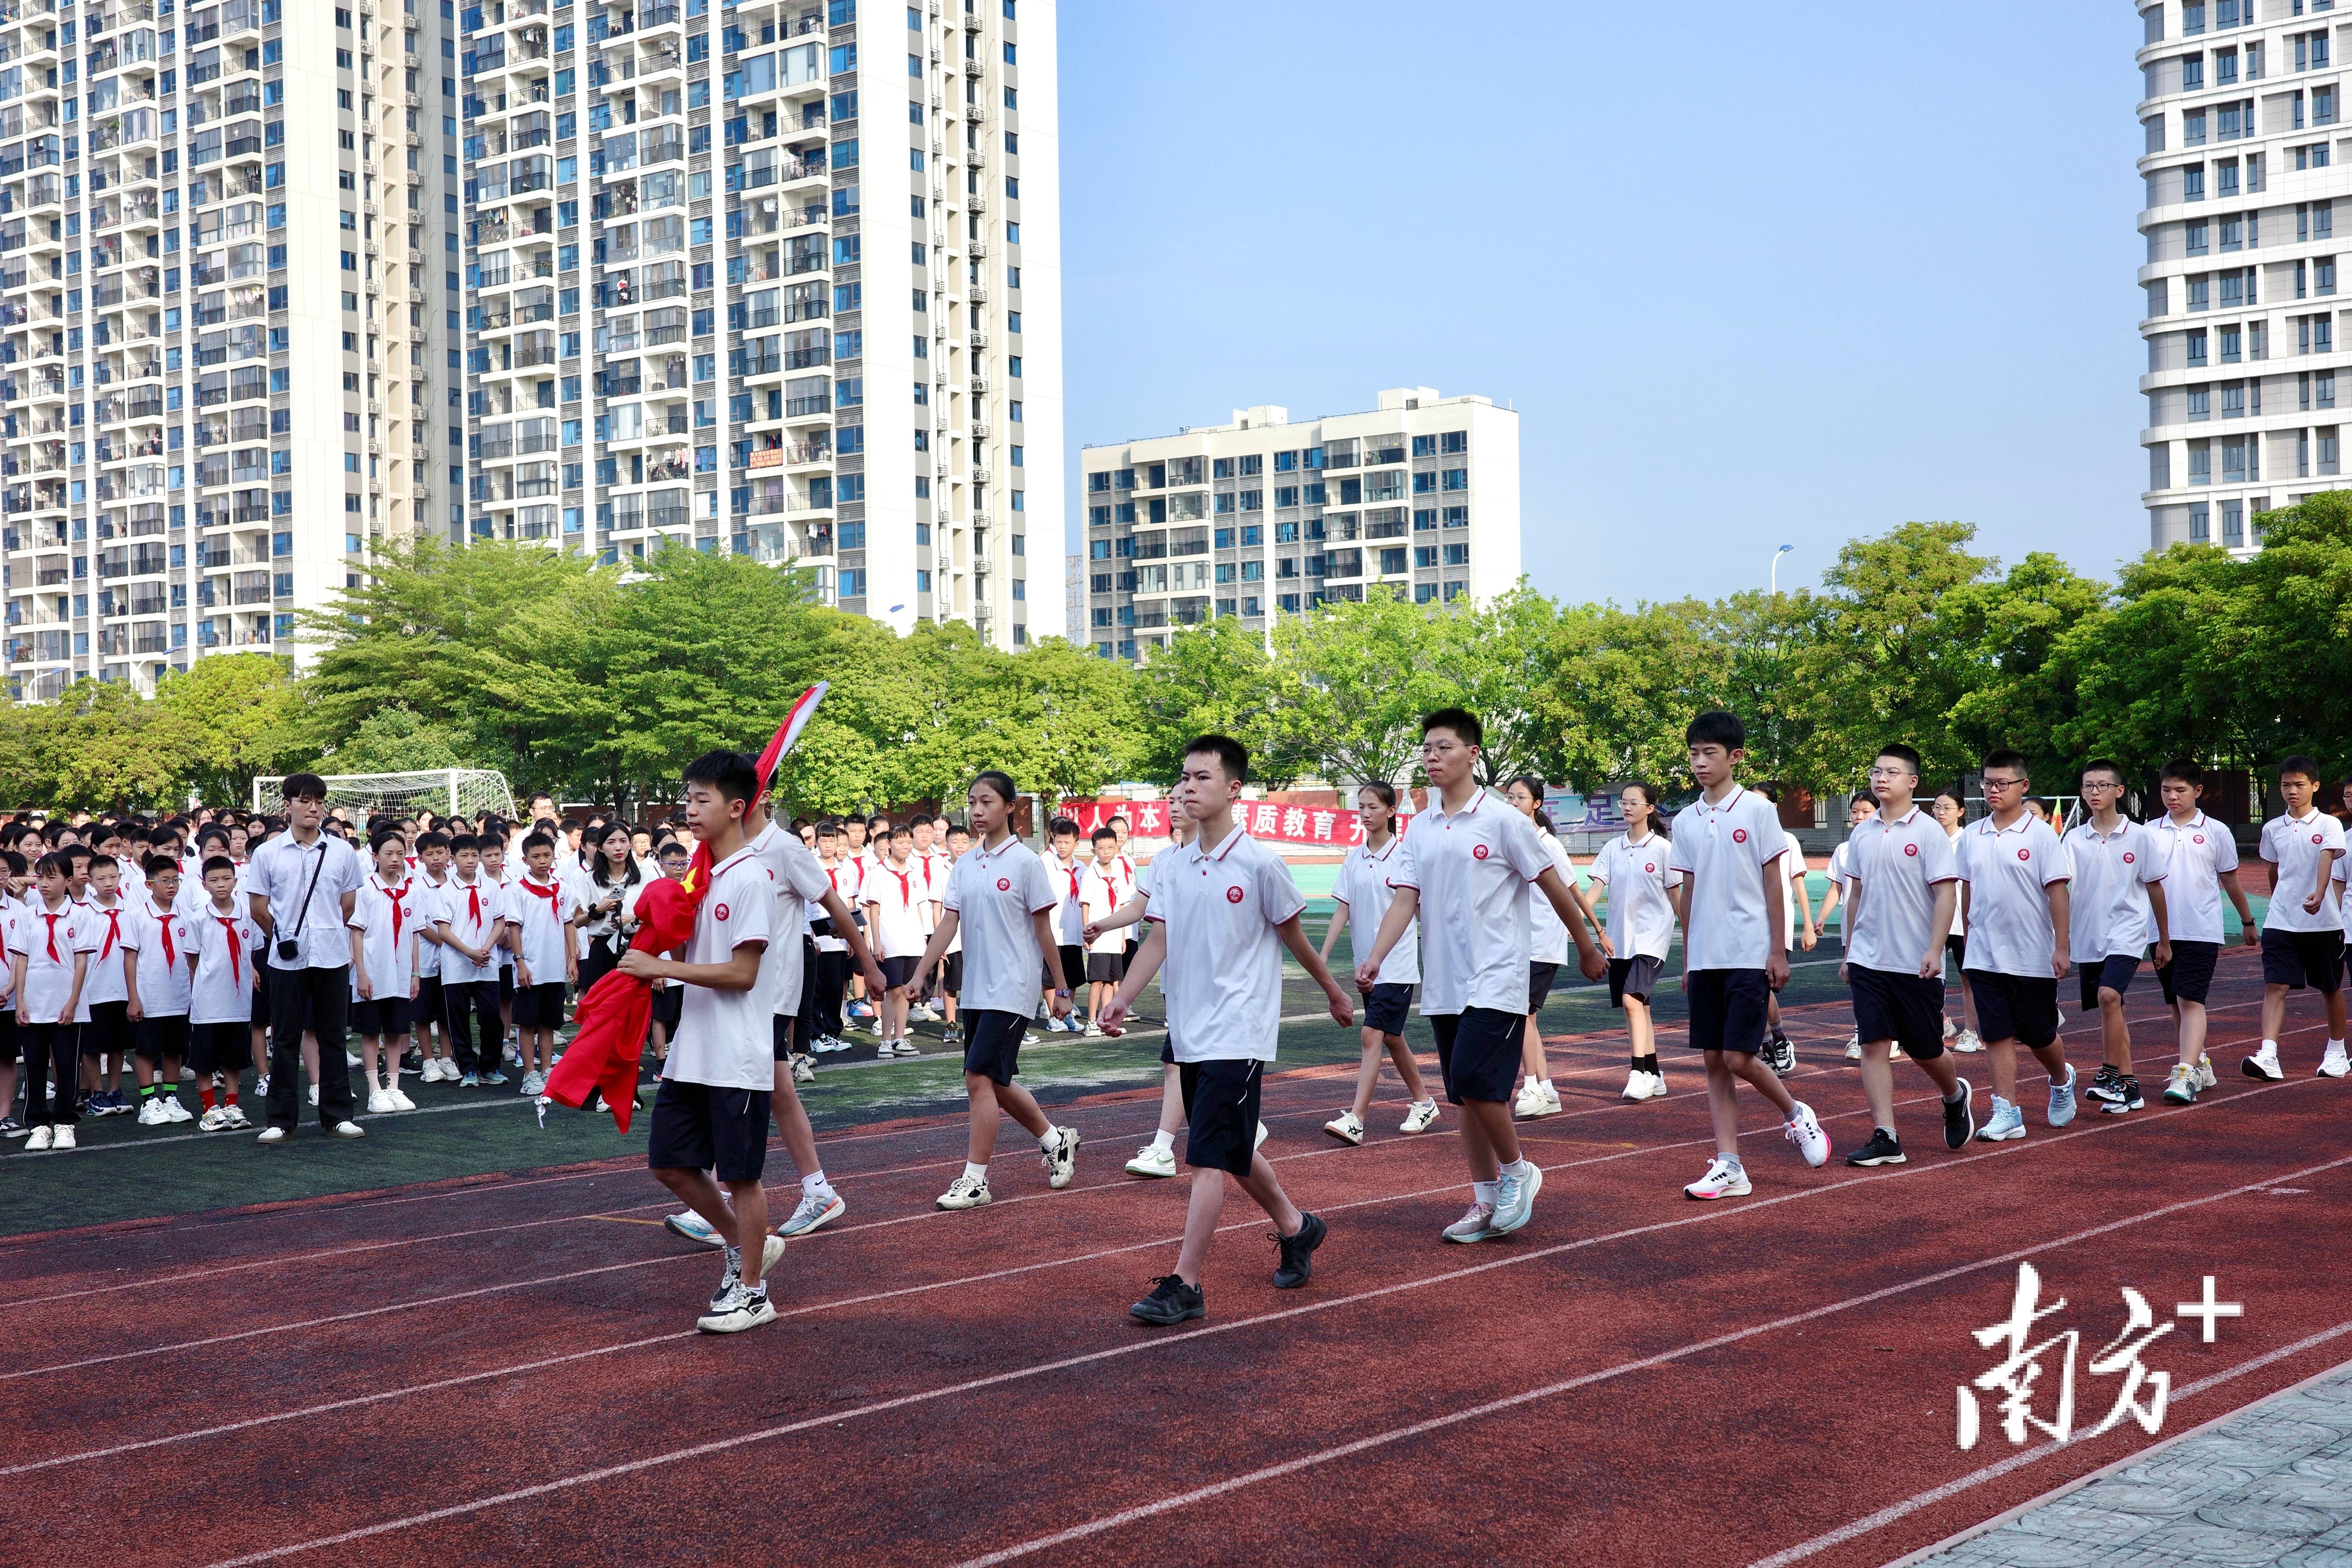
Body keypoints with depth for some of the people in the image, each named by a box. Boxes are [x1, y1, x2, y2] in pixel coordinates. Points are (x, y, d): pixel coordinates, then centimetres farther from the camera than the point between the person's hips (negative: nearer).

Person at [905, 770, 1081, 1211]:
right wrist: (917, 977, -4)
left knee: (980, 1079, -12)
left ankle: (975, 1180, -5)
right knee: (996, 1082, 13)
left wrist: (1061, 990, -1)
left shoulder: (1026, 863, -8)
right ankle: (1055, 1139, 34)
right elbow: (947, 925, 5)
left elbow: (1044, 931, -5)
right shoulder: (965, 865, 9)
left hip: (1011, 990, -7)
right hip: (975, 990, 7)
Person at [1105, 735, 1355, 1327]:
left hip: (1237, 1034, -7)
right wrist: (1122, 997, -8)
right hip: (1190, 1033, 7)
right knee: (1232, 1151, 17)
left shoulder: (1260, 863, -10)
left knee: (1207, 1158, -12)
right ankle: (1295, 1227, 38)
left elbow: (1293, 937, 2)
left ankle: (1184, 1285, -9)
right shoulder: (1174, 866, 6)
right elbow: (1158, 939, 5)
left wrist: (1334, 993, 12)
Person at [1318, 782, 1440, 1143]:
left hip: (1398, 963, -6)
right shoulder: (1353, 858, 7)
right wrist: (1324, 954, -3)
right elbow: (1342, 910, 5)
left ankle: (1355, 1120, -18)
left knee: (1373, 1035, -14)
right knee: (1391, 1038, 15)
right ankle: (1424, 1103, 32)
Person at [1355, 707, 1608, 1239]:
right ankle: (1487, 1202, 17)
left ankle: (1517, 1172, 6)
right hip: (1442, 984, 6)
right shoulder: (1420, 829, 8)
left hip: (1495, 980, -6)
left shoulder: (1502, 820, -8)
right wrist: (1374, 958, -11)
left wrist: (1587, 949, 7)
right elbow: (1405, 900, 4)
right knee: (1465, 1095, 8)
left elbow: (1555, 887, -1)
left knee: (1475, 1081, -16)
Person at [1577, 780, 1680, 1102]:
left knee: (1632, 1000, -20)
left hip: (1651, 936, -5)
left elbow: (1676, 897, 2)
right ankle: (1654, 1075, 18)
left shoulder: (1663, 849, -3)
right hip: (1618, 939, 5)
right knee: (1637, 1006, 9)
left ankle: (1639, 1073, -19)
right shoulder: (1612, 848, 8)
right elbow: (1597, 888, 1)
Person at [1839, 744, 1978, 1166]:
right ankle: (1885, 1138, -2)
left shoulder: (1929, 831, -7)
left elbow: (1946, 894, -11)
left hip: (1916, 965, -4)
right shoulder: (1862, 835, 8)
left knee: (1925, 1049, 6)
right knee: (1874, 1045, -3)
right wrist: (1849, 951, 17)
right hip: (1868, 960, 4)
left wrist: (1934, 950, -19)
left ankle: (1956, 1097, 38)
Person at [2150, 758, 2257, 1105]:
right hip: (2161, 931, 3)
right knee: (2176, 1004, 11)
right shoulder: (2150, 832, 6)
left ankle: (2186, 1075, -21)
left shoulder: (2216, 832, 1)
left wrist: (2248, 922, 21)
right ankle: (2200, 1064, 26)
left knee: (2191, 1000, -14)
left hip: (2201, 931, -3)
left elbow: (2231, 881, 12)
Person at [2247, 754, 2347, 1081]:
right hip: (2280, 922, 2)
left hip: (2323, 922, -2)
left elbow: (2327, 858, -22)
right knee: (2275, 986, -12)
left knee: (2330, 989, 13)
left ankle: (2336, 1051, 32)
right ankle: (2268, 1057, -22)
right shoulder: (2273, 829, 7)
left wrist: (2318, 895, -39)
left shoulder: (2328, 825, -5)